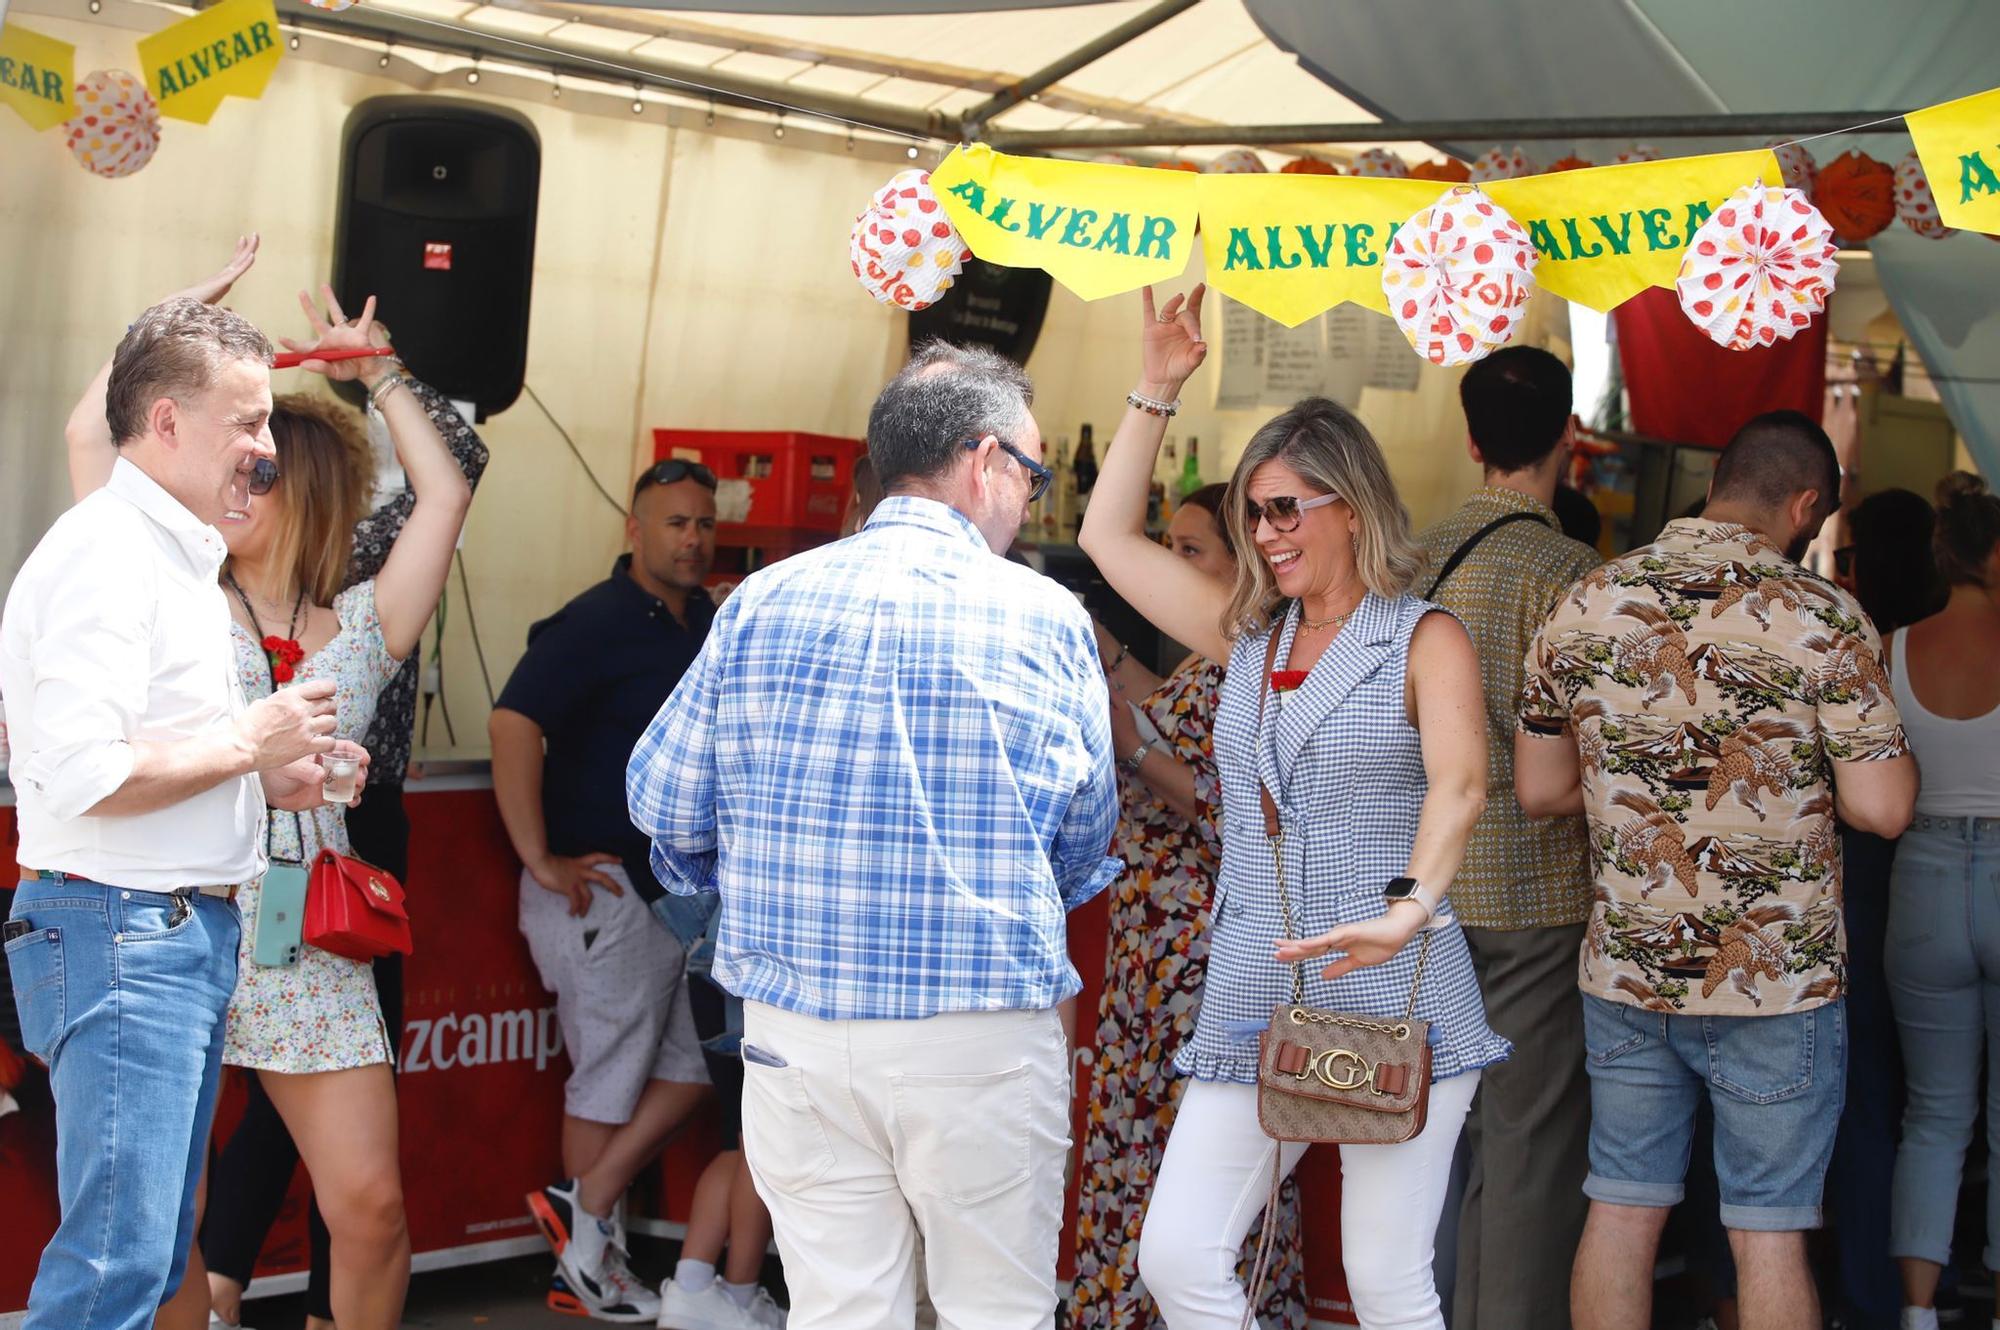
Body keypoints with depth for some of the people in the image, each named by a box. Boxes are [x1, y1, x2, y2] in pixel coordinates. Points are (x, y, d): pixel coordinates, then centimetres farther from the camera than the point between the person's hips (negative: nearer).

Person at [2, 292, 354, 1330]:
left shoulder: (180, 558, 18)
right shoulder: (104, 553, -14)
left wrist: (267, 778, 9)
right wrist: (248, 744, -13)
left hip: (190, 931, 10)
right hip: (119, 930, -10)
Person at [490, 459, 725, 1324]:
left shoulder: (709, 625, 10)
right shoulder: (596, 623, -14)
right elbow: (514, 724, -25)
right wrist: (541, 863, -25)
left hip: (679, 887, 8)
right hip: (604, 888, -8)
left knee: (693, 1063, 10)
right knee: (612, 1075, 1)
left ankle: (585, 1208, 17)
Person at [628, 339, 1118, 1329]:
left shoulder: (761, 603, 2)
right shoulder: (1045, 618, -3)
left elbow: (661, 801, 5)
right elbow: (1086, 839, 7)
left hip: (794, 1032, 3)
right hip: (982, 1040, -2)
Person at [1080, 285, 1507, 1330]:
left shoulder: (1424, 640, -2)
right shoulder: (1247, 635, 15)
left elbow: (1459, 782, -19)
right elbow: (1110, 538, 19)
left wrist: (1412, 906, -37)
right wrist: (1157, 389, 12)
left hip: (1392, 1002, -5)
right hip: (1252, 1000, 5)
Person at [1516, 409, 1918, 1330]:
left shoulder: (1584, 606, 1)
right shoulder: (1824, 620, -11)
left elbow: (1537, 790, 6)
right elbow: (1880, 808, -12)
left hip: (1624, 970, 4)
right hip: (1775, 980, -3)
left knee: (1621, 1211, 12)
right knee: (1768, 1232, 6)